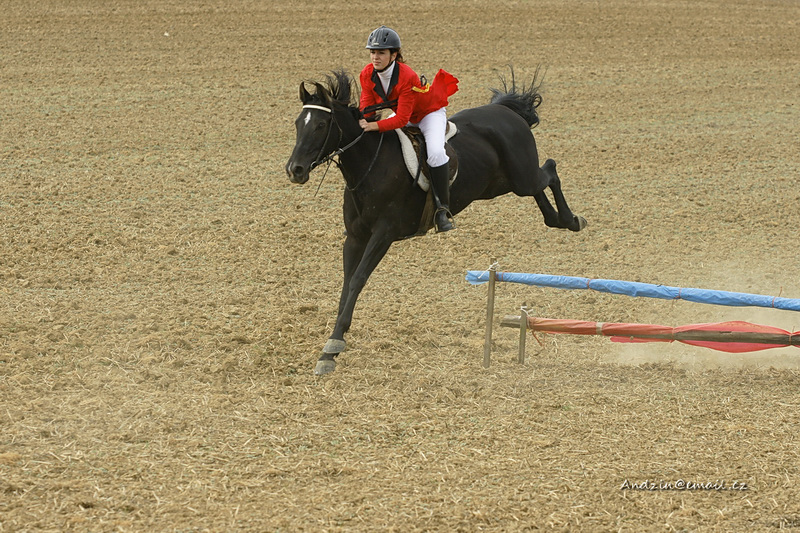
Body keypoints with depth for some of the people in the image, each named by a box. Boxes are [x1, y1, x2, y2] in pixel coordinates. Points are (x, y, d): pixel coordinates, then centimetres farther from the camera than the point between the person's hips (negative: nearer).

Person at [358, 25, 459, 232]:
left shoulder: (407, 77, -36)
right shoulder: (367, 74, -18)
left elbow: (402, 118, -37)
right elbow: (367, 108, -12)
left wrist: (374, 126, -51)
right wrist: (362, 123, -34)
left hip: (430, 113, -7)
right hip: (399, 114, 7)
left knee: (436, 153, -32)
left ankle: (442, 209, -20)